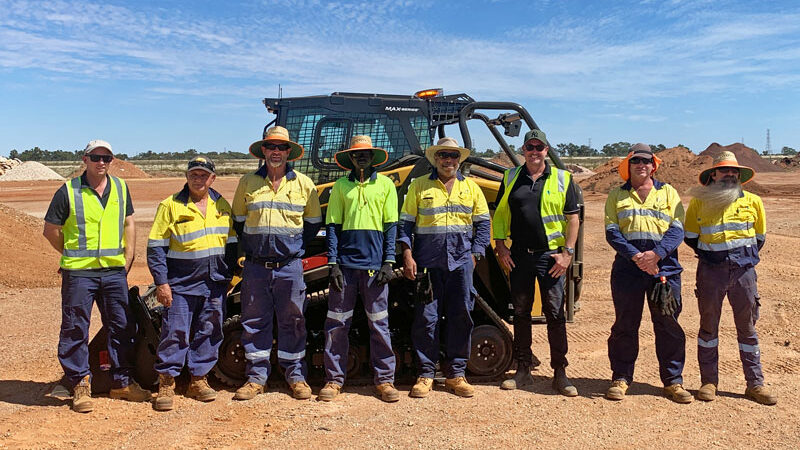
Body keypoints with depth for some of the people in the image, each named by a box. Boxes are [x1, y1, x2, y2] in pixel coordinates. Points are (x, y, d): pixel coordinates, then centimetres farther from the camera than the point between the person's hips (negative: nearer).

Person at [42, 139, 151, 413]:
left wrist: (127, 259, 7)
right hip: (78, 272, -4)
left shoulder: (120, 188, 9)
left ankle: (122, 382, 22)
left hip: (114, 271, 4)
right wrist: (74, 255, 3)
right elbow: (51, 231, 3)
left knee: (122, 327, 9)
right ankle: (80, 385, 16)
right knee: (75, 329, 2)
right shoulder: (68, 191, -3)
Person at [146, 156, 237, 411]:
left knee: (208, 333, 9)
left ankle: (198, 381, 21)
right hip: (181, 284, -4)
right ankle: (166, 385, 9)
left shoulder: (222, 206, 10)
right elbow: (156, 247, -4)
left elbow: (231, 243, 16)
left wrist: (228, 275, 10)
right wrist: (161, 282, -10)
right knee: (176, 333, -3)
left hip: (215, 284, 4)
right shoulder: (171, 206, -3)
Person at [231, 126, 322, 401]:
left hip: (289, 266, -1)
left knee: (292, 321, 5)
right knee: (254, 321, 6)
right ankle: (256, 377, 17)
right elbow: (238, 221, 17)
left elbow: (314, 222, 13)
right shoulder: (248, 183, 7)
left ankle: (296, 376, 17)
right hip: (255, 265, 1)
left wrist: (297, 246, 5)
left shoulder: (303, 183, 5)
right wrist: (250, 247, 7)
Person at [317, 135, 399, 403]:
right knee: (337, 323, 3)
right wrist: (333, 263, -1)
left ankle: (384, 379, 15)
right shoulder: (341, 185, 9)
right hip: (345, 263, 1)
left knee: (379, 324, 4)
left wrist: (389, 262, -2)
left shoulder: (385, 184, 8)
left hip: (375, 265, -1)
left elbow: (391, 226, 6)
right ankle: (334, 379, 15)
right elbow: (333, 226, 8)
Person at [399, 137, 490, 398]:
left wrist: (475, 255, 3)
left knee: (461, 316, 4)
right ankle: (425, 374, 10)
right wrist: (408, 256, -5)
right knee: (426, 317, -1)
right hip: (427, 262, -2)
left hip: (461, 262, 2)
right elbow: (406, 223, 5)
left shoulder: (471, 187, 12)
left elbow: (483, 223, 14)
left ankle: (455, 374, 15)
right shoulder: (419, 186, 7)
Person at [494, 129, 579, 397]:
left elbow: (573, 218, 3)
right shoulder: (511, 177, 10)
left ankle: (560, 373, 9)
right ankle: (523, 370, 20)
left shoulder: (562, 179, 4)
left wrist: (568, 252, -6)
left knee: (555, 314, -1)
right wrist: (500, 245, 1)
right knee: (521, 313, 9)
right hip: (519, 256, 2)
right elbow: (500, 214, 11)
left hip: (551, 256, -2)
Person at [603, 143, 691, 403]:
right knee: (625, 324, 4)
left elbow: (677, 229, 2)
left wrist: (656, 253, -16)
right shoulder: (617, 195, 11)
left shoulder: (668, 192, 12)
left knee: (668, 323, 3)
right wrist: (636, 256, -15)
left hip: (665, 266, 1)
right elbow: (612, 232, 0)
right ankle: (621, 379, 15)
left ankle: (673, 381, 15)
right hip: (627, 267, 0)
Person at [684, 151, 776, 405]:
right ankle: (709, 381, 14)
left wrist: (746, 257, 13)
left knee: (747, 327, 6)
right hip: (711, 270, -1)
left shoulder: (753, 202, 6)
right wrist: (708, 255, 9)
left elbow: (760, 237, 17)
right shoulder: (699, 203, 3)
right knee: (709, 325, 5)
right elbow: (690, 236, 13)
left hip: (743, 269, 1)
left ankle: (755, 384, 15)